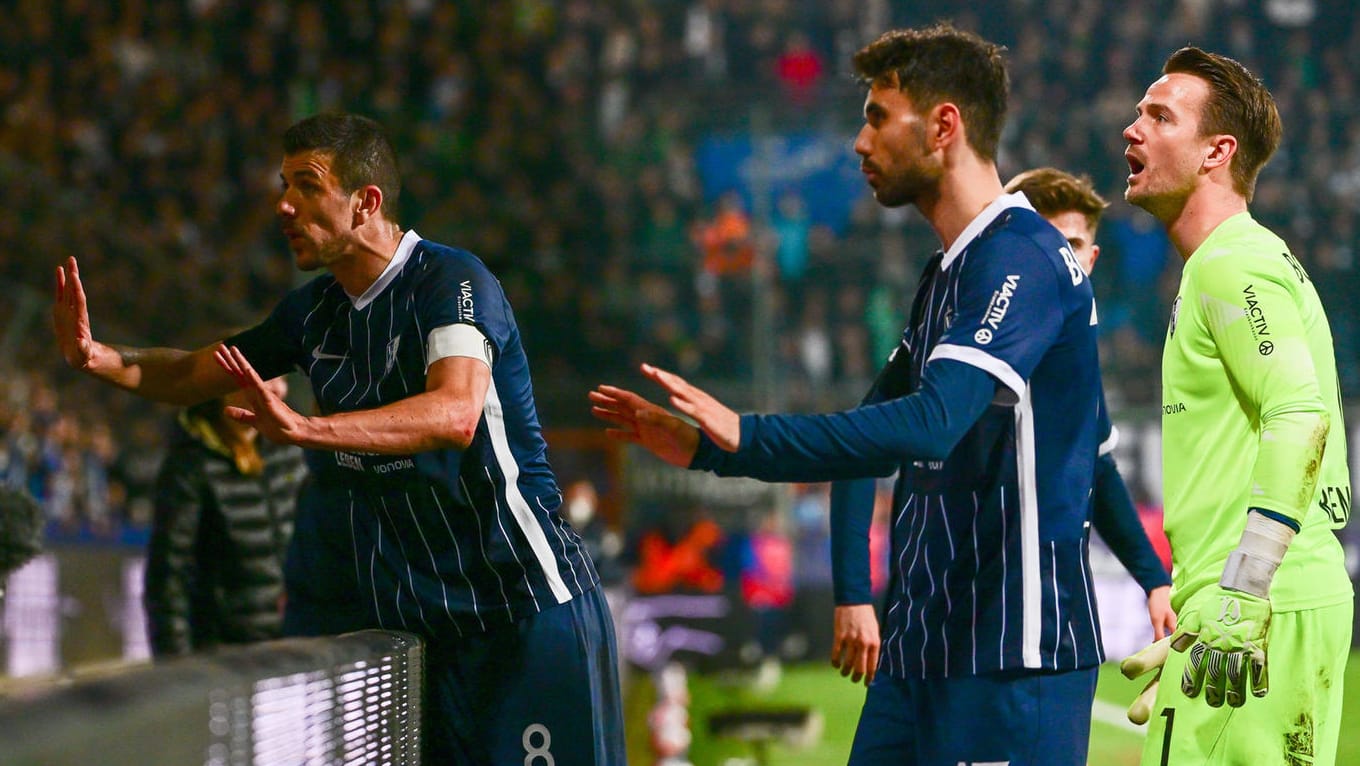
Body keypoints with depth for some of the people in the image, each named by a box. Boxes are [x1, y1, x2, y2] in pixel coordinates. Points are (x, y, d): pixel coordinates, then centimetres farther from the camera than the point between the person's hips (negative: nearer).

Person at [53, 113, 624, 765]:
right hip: (416, 614, 7)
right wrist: (97, 359, -1)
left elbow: (456, 413, -32)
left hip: (527, 601, -7)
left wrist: (305, 430, -44)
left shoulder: (452, 280, -15)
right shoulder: (315, 311, 10)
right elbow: (192, 376, 20)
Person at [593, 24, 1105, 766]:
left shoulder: (1025, 259, -14)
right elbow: (878, 436, 24)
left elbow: (929, 425, -27)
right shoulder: (947, 273, 18)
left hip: (1013, 656, -10)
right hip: (923, 645, 10)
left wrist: (744, 436, -26)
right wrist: (700, 446, 18)